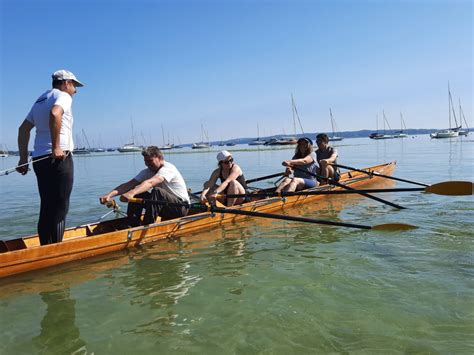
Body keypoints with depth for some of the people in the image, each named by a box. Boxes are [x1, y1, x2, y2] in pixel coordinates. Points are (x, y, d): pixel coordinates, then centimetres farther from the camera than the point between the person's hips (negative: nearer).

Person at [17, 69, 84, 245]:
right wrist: (56, 147, -21)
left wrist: (23, 159, 17)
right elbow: (55, 114, -24)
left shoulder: (40, 100, 24)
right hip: (59, 158, -8)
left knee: (46, 209, 12)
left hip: (40, 159, 8)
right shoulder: (63, 96, -1)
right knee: (59, 209, -5)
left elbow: (23, 129, 20)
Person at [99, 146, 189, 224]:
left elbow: (150, 183, -39)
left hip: (182, 206, -7)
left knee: (157, 191, -33)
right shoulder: (147, 172, 2)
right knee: (137, 194, -8)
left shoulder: (168, 168, -21)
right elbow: (129, 184, -13)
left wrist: (131, 193, -53)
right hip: (165, 207, 7)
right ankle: (133, 226, -7)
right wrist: (110, 194, -28)